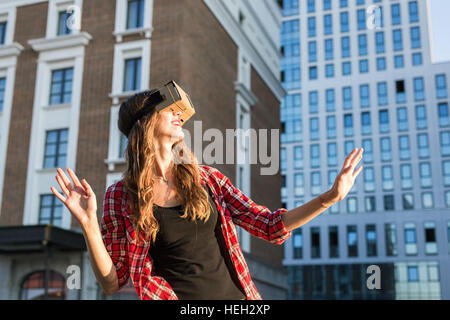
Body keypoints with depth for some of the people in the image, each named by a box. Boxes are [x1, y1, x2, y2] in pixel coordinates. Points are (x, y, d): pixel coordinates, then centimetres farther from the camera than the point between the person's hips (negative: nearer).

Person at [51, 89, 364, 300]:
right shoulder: (121, 196, -2)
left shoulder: (206, 178, 5)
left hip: (236, 294, 3)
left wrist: (331, 196, -3)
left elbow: (271, 226, 5)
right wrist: (88, 222, -17)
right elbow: (112, 281, -3)